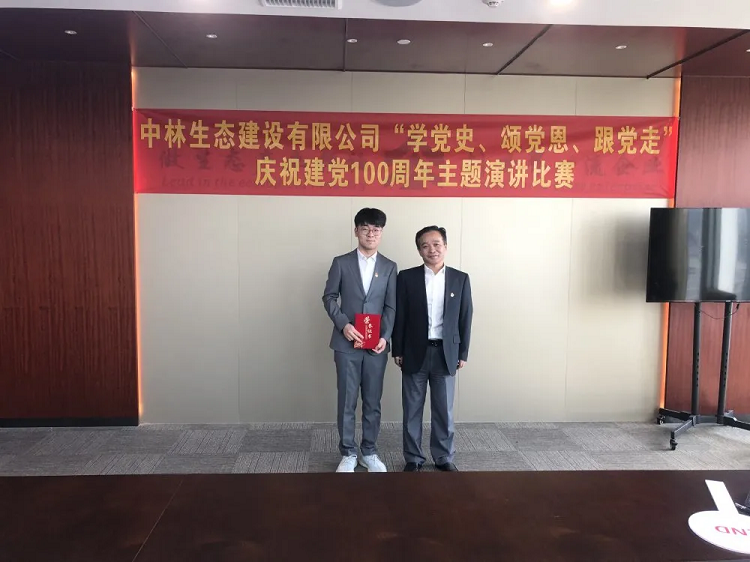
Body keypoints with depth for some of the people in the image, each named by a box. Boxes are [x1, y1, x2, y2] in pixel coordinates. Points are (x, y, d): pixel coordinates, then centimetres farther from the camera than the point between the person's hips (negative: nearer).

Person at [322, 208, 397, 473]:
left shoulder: (390, 267, 7)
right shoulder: (341, 263, 3)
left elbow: (391, 306, 4)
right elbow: (329, 297, 3)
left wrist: (385, 336, -9)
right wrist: (343, 324, -12)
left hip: (377, 345, 1)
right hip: (347, 343, -1)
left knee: (373, 402, 9)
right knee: (347, 401, 4)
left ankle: (369, 452, 23)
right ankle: (348, 453, 18)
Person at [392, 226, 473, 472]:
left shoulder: (460, 279, 2)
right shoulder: (407, 277, -2)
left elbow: (465, 319, 4)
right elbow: (399, 317, 0)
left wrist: (463, 353, 2)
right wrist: (397, 351, -2)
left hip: (446, 353, 1)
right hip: (415, 353, -1)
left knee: (444, 410, 11)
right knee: (412, 410, 8)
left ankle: (444, 457, 27)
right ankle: (413, 458, 22)